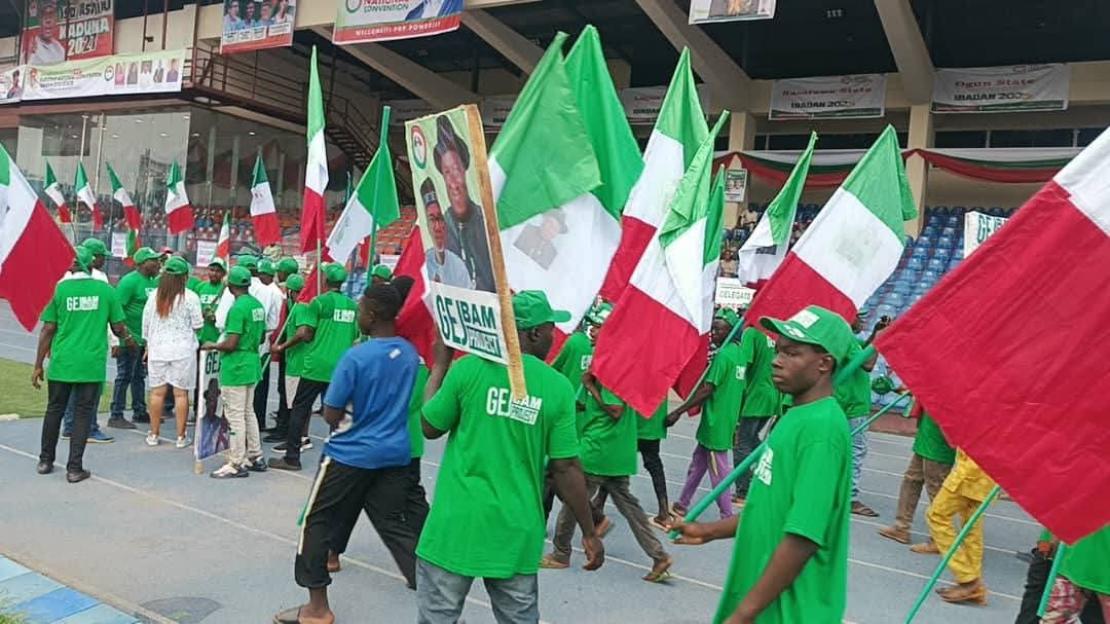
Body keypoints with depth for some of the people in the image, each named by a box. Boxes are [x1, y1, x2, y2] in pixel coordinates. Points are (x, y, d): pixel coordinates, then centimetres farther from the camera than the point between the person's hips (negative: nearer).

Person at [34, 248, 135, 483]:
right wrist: (128, 339, 23)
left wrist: (38, 365, 5)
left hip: (61, 363, 1)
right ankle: (75, 468, 8)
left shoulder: (59, 289, -2)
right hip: (92, 364, -1)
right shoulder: (105, 290, -1)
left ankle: (45, 461, 28)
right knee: (83, 413, 7)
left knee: (54, 409, 16)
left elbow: (48, 330, -1)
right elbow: (118, 327, 0)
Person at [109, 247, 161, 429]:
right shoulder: (130, 281, -14)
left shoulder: (154, 281, 11)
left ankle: (139, 412, 27)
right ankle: (116, 416, 5)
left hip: (144, 339, 9)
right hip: (129, 339, -9)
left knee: (139, 376, 16)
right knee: (125, 376, -3)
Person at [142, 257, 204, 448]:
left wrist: (148, 345, 22)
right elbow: (197, 325, -5)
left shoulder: (155, 296, 2)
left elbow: (146, 324, 9)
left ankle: (153, 434, 18)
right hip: (182, 350, -3)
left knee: (157, 392, 10)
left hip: (157, 348, 3)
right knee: (181, 393, 1)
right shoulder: (190, 297, -8)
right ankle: (181, 436, 5)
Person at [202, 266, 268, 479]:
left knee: (235, 416, -2)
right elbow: (262, 337, 16)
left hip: (235, 368, -9)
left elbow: (231, 344, -20)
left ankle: (236, 464, 5)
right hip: (252, 364, 9)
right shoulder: (258, 305, 8)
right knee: (248, 413, 18)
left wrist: (213, 346, -3)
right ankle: (255, 457, 24)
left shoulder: (238, 308, -18)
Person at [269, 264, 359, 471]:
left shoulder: (319, 302, -9)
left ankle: (292, 457, 6)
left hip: (317, 366, -5)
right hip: (340, 368, 5)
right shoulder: (352, 305, 7)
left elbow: (304, 333, -11)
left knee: (299, 409, 5)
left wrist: (283, 346, 5)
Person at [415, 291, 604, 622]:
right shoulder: (558, 387, -5)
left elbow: (429, 428, 4)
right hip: (516, 531, 1)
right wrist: (589, 533, 7)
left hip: (458, 523, -1)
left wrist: (439, 365, 14)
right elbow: (566, 468, -4)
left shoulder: (470, 368, -8)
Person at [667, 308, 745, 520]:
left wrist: (678, 412, -20)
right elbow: (739, 389, 15)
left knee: (718, 471, 2)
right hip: (727, 420, 9)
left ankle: (728, 516, 11)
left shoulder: (723, 355, -18)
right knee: (697, 464, 18)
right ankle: (682, 505, 28)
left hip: (715, 422, -9)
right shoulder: (738, 352, 9)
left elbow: (706, 391, -23)